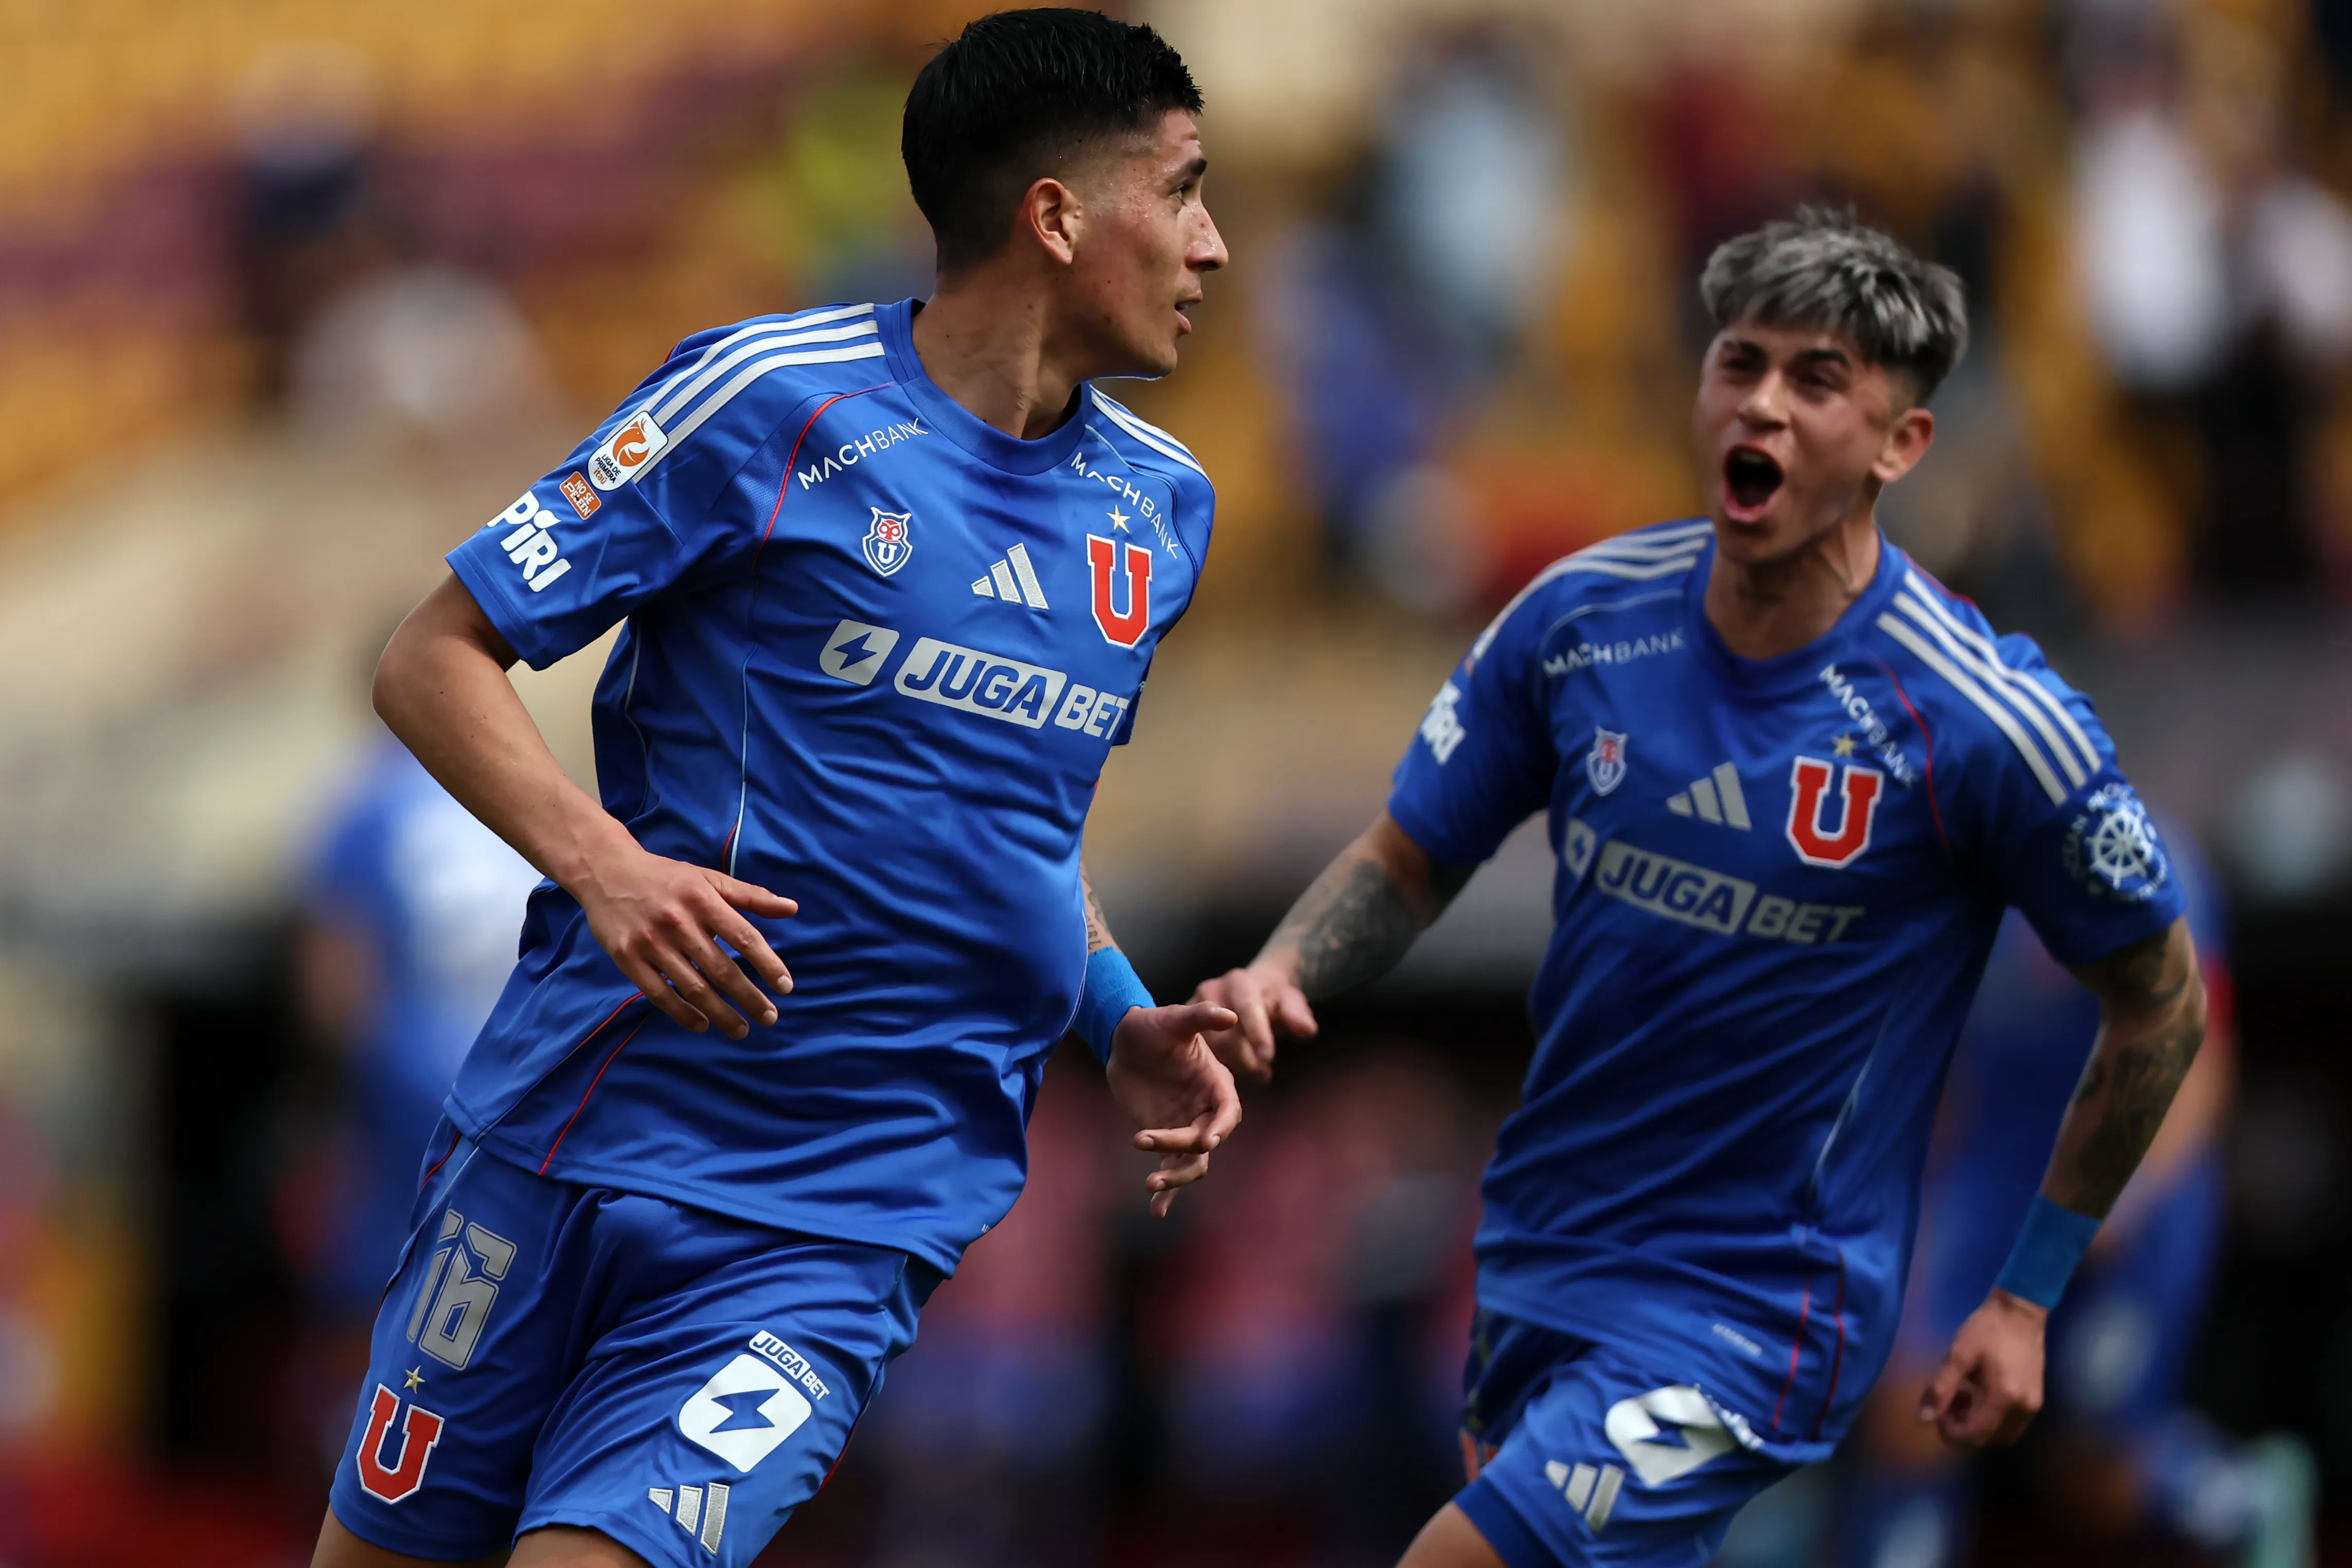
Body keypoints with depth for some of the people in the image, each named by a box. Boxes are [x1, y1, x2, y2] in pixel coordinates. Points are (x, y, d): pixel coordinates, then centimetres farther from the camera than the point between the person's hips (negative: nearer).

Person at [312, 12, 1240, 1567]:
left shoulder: (1161, 507, 11)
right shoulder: (772, 399, -7)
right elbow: (434, 658, -6)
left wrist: (1121, 1019, 10)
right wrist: (604, 864, -22)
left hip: (852, 1219, 3)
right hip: (572, 1130, -3)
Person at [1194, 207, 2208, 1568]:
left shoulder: (1987, 725, -18)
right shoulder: (1581, 617, -5)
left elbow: (2159, 1003, -4)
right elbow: (1410, 858, 8)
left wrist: (2029, 1297, -2)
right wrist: (1282, 976, -14)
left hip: (1752, 1327, -6)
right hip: (1540, 1252, 6)